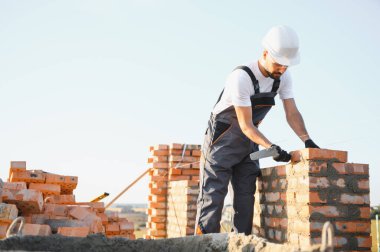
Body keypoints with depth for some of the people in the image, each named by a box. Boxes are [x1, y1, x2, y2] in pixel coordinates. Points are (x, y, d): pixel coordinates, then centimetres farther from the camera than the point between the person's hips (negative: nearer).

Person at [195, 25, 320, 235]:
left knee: (246, 198, 4)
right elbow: (246, 125, -26)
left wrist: (307, 140, -23)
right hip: (222, 139, -7)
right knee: (213, 196, -8)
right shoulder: (241, 77, -27)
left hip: (249, 143, 7)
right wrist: (270, 147, -37)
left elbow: (292, 113, -7)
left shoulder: (283, 77, -6)